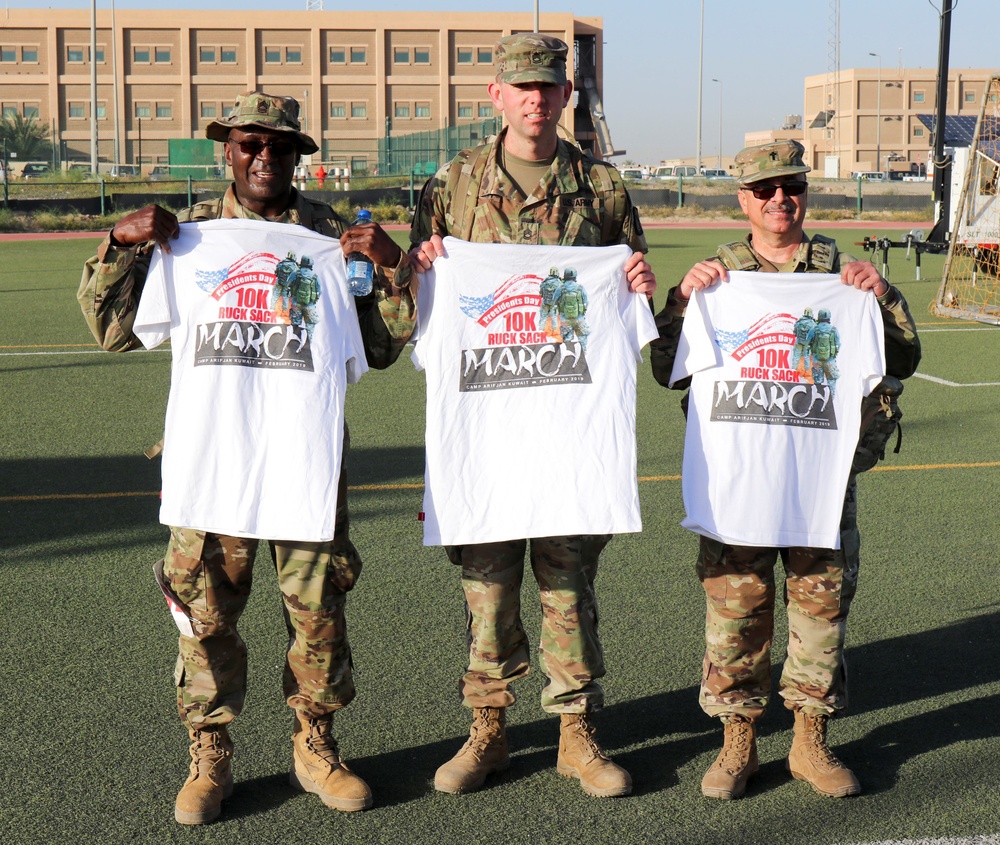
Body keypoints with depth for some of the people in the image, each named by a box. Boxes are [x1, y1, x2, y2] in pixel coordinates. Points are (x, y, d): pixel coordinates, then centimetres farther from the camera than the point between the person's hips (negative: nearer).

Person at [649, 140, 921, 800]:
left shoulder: (844, 272, 9)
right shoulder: (715, 275, 7)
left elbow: (902, 363, 7)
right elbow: (669, 373, 1)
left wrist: (883, 297, -8)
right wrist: (683, 299, -11)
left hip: (823, 463, 1)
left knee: (823, 598, 6)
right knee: (735, 602, 1)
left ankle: (812, 741, 22)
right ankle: (738, 742, 17)